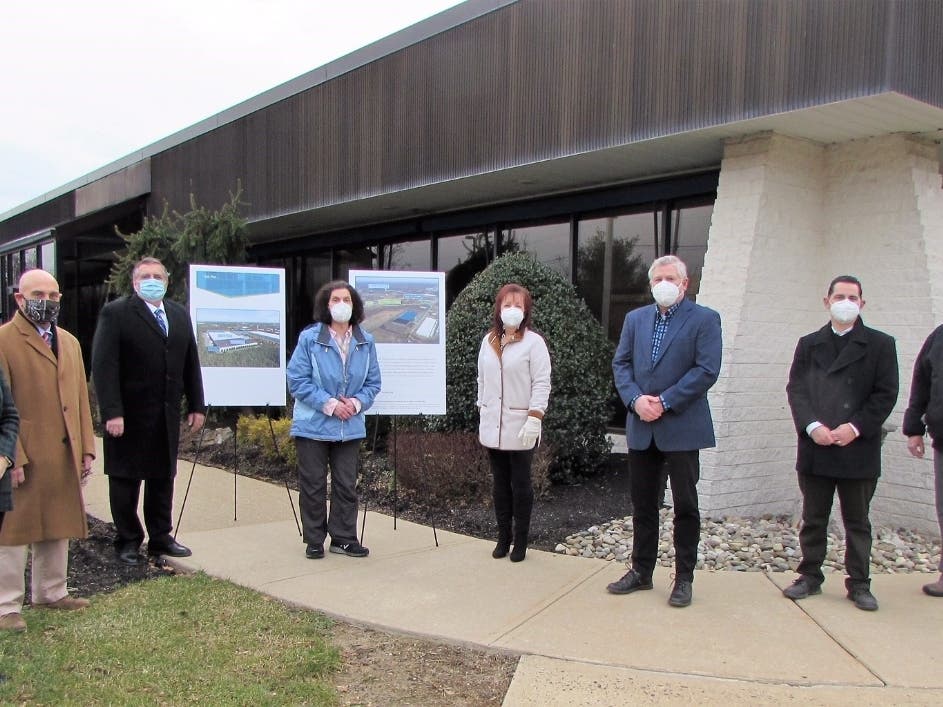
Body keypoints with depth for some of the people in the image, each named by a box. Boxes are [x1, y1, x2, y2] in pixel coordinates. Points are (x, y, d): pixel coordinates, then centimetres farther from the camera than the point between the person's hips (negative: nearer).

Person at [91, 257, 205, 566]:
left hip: (167, 414, 5)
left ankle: (160, 537, 22)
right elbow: (103, 365, -13)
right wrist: (111, 412, -19)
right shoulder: (115, 313, -6)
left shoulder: (179, 315, 12)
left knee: (163, 477, 11)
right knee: (125, 479, 6)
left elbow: (191, 364, 13)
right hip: (128, 415, -5)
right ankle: (128, 541, 18)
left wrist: (196, 406, 9)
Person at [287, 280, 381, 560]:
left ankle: (344, 538, 22)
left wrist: (358, 402, -12)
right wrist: (329, 404, -17)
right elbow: (297, 380, -11)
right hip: (313, 425, -3)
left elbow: (373, 382, 7)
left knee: (346, 485, 9)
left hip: (351, 427, 3)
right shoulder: (309, 338, -9)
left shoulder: (366, 342, 2)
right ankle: (314, 541, 19)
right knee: (313, 485, 6)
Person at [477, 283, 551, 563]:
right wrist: (482, 413, 13)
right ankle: (503, 537, 21)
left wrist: (534, 419, -17)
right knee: (500, 484, 11)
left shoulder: (534, 342, -5)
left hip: (520, 426, -4)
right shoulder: (489, 340, 10)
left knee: (521, 485, 3)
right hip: (492, 425, 5)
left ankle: (520, 540, 14)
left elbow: (541, 384, -10)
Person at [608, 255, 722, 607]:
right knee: (643, 503, 12)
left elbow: (707, 370, -12)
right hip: (641, 427, 5)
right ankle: (641, 571, 25)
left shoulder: (704, 319, -4)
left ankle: (684, 578, 17)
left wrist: (664, 401, -16)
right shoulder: (635, 319, 11)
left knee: (685, 506, 5)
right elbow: (621, 364, 7)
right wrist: (636, 399, -10)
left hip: (682, 426, -4)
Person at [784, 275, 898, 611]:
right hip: (815, 448, 2)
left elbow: (885, 394, -3)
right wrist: (812, 426, -13)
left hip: (859, 450, -2)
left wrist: (855, 427, -13)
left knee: (857, 522, 8)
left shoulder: (880, 344, 3)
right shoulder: (809, 344, 9)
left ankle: (859, 584, 17)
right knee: (813, 519, 10)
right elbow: (796, 389, 2)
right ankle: (810, 577, 20)